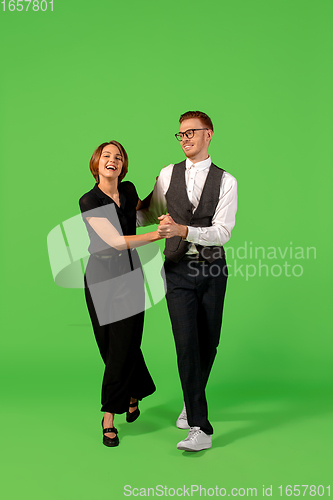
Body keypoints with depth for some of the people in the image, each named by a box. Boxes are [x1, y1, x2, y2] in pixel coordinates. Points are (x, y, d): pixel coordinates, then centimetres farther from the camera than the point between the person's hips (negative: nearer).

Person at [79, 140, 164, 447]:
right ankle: (134, 394, 31)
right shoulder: (89, 201, -12)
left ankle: (109, 417, 16)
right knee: (113, 345, 5)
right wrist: (157, 235, -31)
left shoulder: (128, 190, 3)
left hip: (131, 275, 3)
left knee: (125, 344, 1)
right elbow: (115, 241, -23)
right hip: (102, 277, -3)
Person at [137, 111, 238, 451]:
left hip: (212, 268, 0)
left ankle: (191, 402, 36)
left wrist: (183, 229, -25)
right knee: (186, 343, -10)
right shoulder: (167, 175, 6)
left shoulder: (225, 181, -1)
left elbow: (222, 232, -11)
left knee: (208, 344, 10)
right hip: (178, 269, 0)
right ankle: (200, 427, -6)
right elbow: (150, 214, 21)